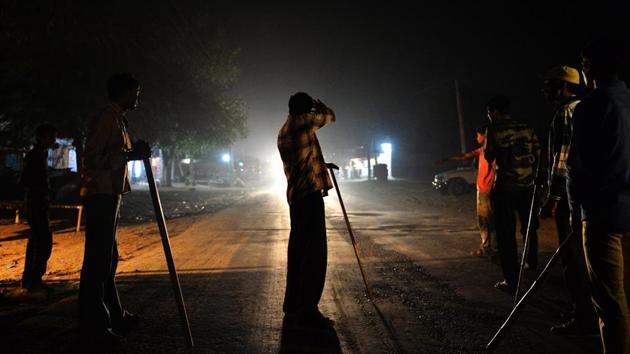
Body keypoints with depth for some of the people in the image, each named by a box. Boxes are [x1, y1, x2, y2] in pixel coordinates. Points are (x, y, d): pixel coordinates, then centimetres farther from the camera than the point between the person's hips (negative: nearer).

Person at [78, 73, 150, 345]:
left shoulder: (118, 120, 19)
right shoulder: (106, 119, -13)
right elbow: (92, 160, -21)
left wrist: (135, 152, 15)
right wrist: (129, 154, -22)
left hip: (110, 195, 11)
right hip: (100, 195, -11)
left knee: (108, 258, 16)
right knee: (98, 259, -8)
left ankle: (113, 315, 27)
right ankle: (93, 325, -3)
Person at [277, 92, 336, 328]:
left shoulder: (283, 132, 17)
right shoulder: (302, 122, -9)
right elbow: (329, 116, 5)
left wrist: (322, 165, 38)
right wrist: (318, 105, 23)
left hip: (295, 196, 9)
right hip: (310, 194, -9)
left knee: (298, 249, 15)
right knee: (314, 253, -8)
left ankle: (292, 303, 23)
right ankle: (308, 310, -9)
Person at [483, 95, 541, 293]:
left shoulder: (494, 130, -6)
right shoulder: (526, 129, 8)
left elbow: (489, 157, 1)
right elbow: (537, 155, 8)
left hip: (506, 187, -5)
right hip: (527, 185, 5)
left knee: (506, 234, -2)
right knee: (529, 227, 25)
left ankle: (511, 281, -4)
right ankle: (532, 263, 44)